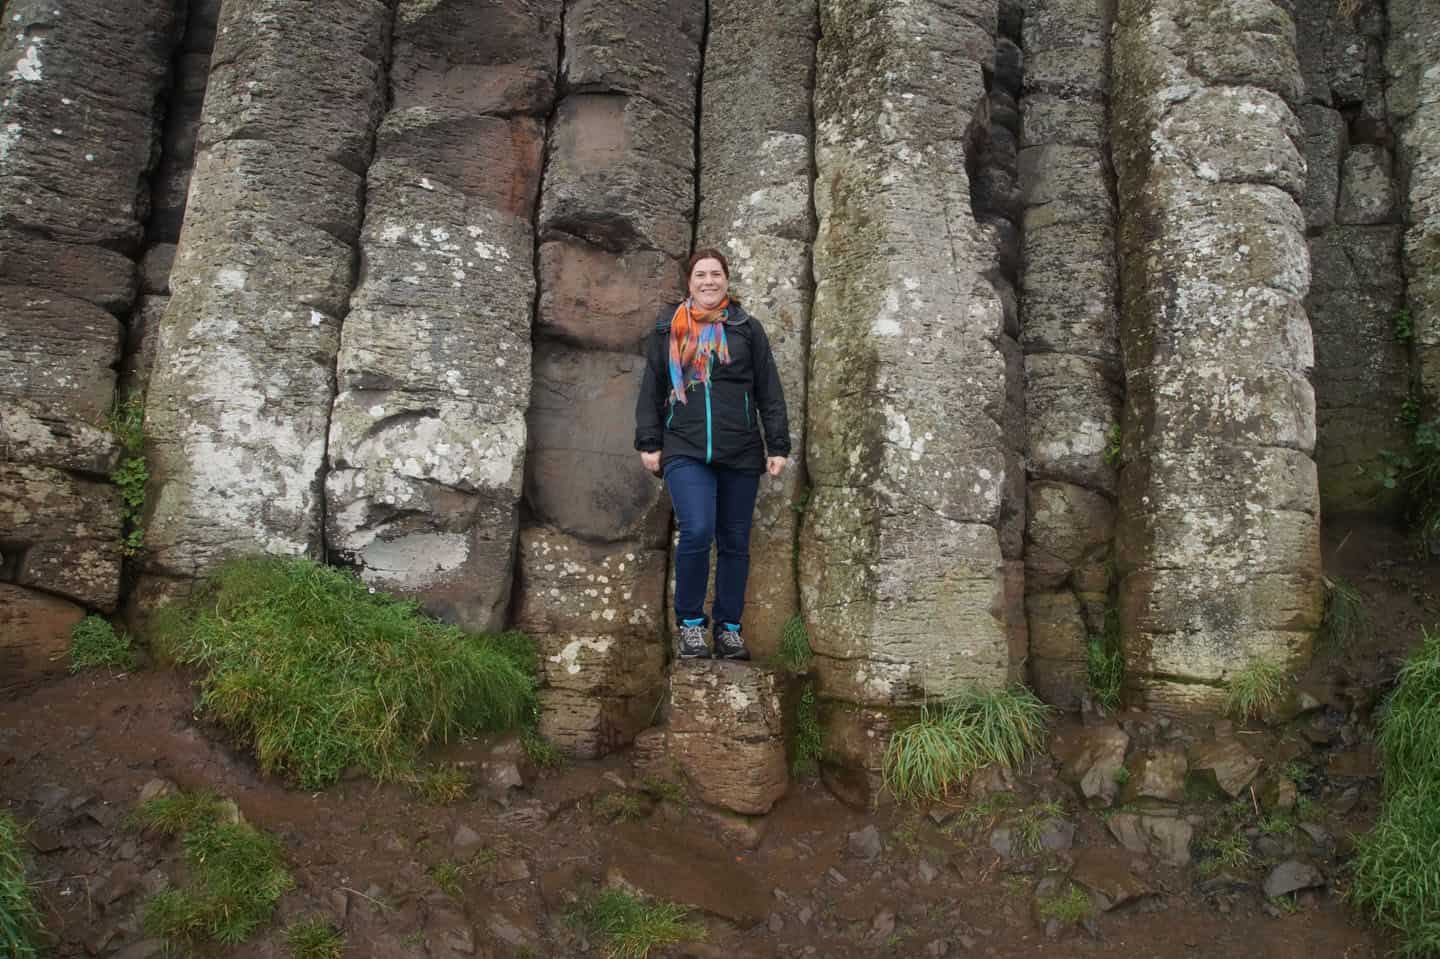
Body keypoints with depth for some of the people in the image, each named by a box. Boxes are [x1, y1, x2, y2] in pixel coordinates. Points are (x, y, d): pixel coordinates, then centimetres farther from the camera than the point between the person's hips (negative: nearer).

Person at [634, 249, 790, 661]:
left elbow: (769, 392, 9)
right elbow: (651, 389, 12)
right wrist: (649, 442, 6)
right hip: (686, 450, -1)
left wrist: (778, 446, 4)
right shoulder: (667, 328, 11)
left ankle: (729, 627, 19)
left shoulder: (747, 328, 10)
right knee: (696, 532, -17)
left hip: (740, 454, 2)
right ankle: (690, 622, 2)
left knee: (734, 542, 6)